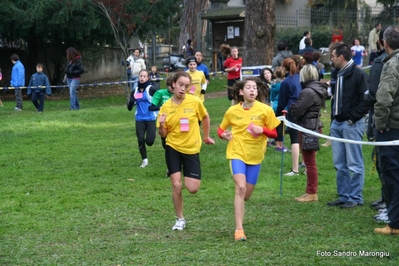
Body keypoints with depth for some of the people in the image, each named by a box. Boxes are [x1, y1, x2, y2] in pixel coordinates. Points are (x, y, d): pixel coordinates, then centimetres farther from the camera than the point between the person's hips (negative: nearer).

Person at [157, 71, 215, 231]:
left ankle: (187, 179, 31)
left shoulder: (195, 102, -9)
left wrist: (206, 137, 18)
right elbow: (163, 134, -1)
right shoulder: (166, 107, -5)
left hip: (192, 149, 0)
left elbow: (205, 117, 11)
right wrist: (161, 124, -21)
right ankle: (180, 219, 10)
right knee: (176, 185, -9)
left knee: (193, 189, -7)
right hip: (173, 148, 0)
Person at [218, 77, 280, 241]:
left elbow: (275, 133, 0)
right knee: (240, 187, -21)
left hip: (255, 156, 2)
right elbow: (221, 129, 13)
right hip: (237, 153, -2)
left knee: (246, 195, 7)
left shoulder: (265, 110, -5)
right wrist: (223, 134, -10)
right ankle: (239, 229, -20)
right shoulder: (232, 111, -2)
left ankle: (239, 208, 46)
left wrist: (263, 130, -20)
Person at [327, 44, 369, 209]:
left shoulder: (358, 74, -11)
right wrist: (334, 118, 13)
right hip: (337, 124, 9)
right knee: (340, 164, 10)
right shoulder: (339, 74, 15)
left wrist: (353, 117, -16)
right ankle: (344, 196, 17)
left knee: (354, 164, -2)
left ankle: (355, 198, 3)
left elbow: (366, 100, -16)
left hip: (352, 125, -9)